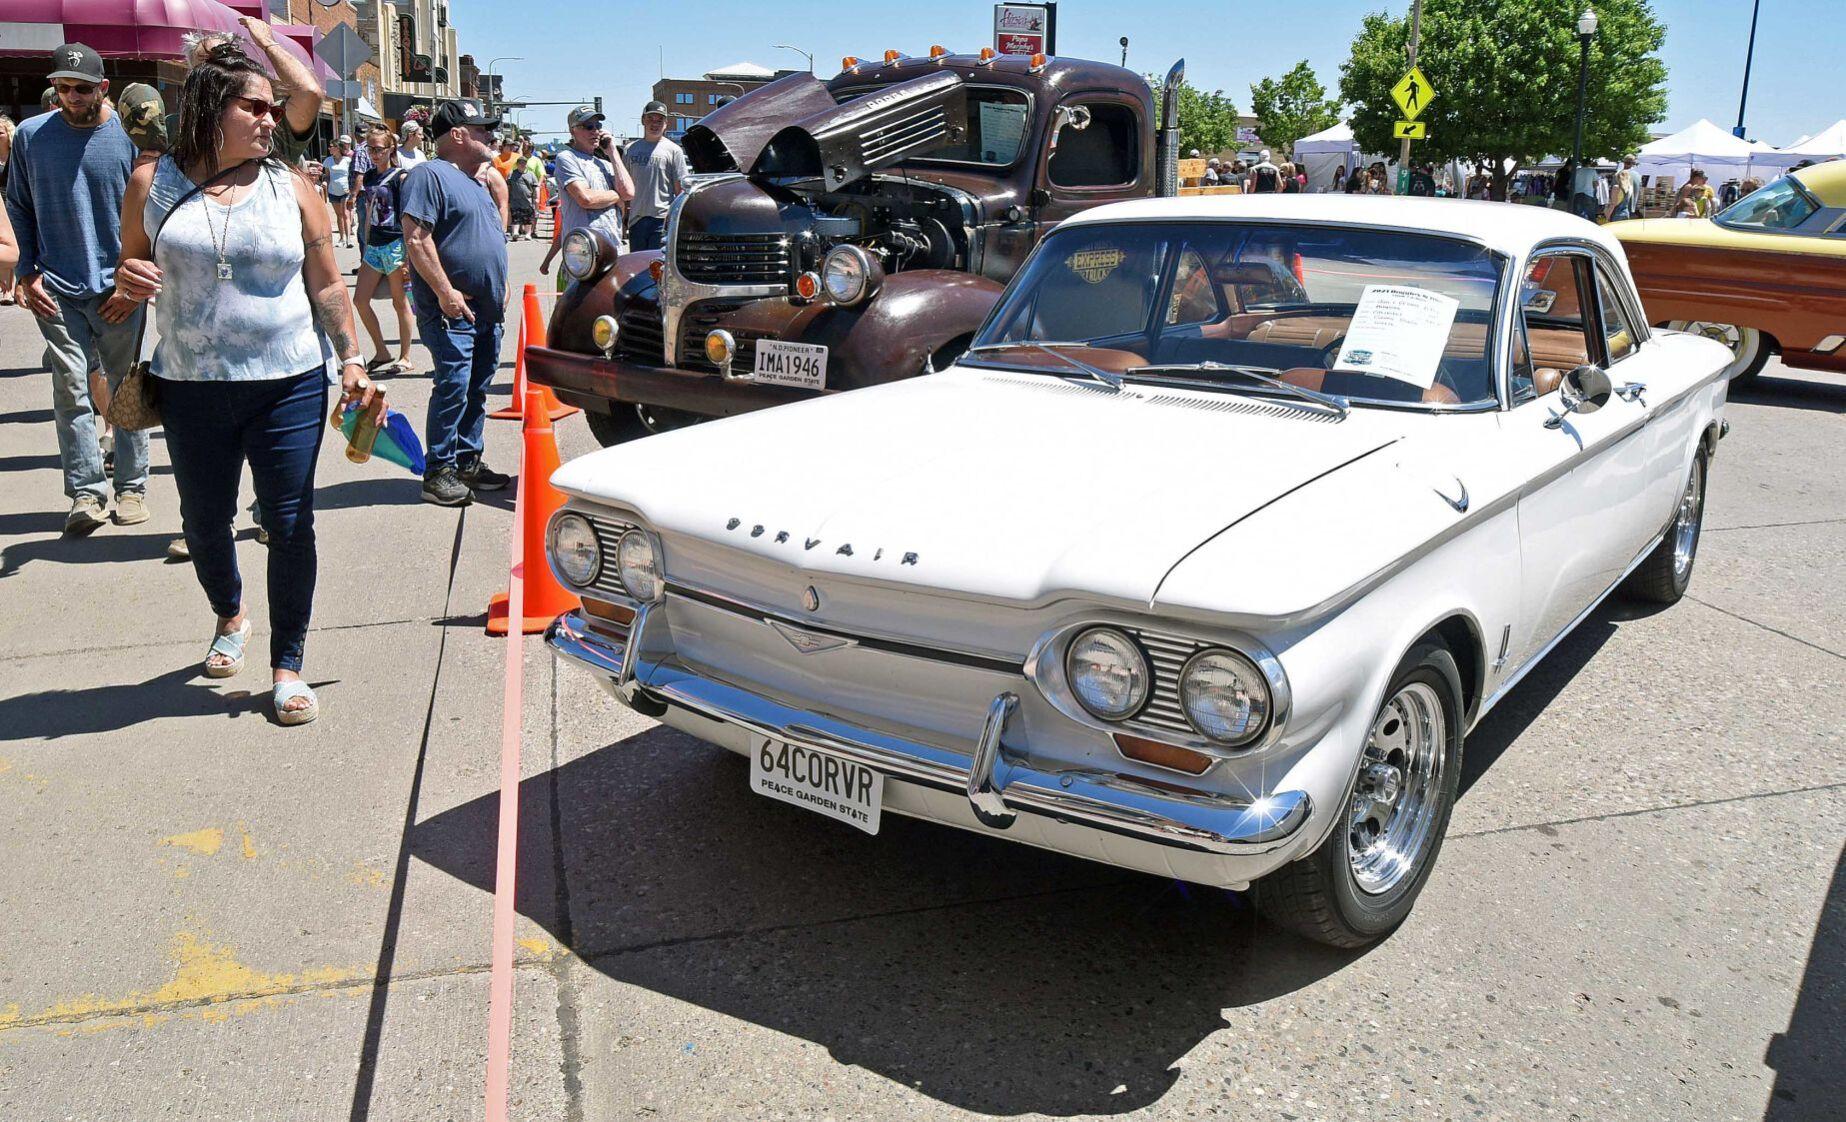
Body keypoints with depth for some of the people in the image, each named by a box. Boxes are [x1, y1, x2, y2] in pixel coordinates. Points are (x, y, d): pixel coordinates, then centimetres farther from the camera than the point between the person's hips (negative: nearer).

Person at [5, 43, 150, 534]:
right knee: (71, 389, -2)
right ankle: (86, 491, 4)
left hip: (119, 290, -1)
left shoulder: (131, 136, -4)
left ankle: (132, 485, 18)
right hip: (57, 291, 1)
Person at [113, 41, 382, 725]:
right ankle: (230, 618, 43)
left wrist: (351, 362, -4)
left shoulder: (290, 189, 3)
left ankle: (287, 666, 13)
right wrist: (129, 280, -10)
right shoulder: (154, 183, 3)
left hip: (289, 386, -1)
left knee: (290, 524, -1)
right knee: (204, 522, 13)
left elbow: (327, 287, 5)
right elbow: (130, 275, 13)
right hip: (192, 388, 1)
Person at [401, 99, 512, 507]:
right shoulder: (429, 175, -10)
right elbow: (416, 239, -19)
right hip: (452, 310, -9)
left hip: (486, 311, 9)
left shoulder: (473, 182, 20)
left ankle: (468, 461, 22)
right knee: (453, 388, -9)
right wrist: (446, 292, -22)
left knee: (476, 388, 13)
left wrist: (499, 288, 19)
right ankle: (439, 473, -3)